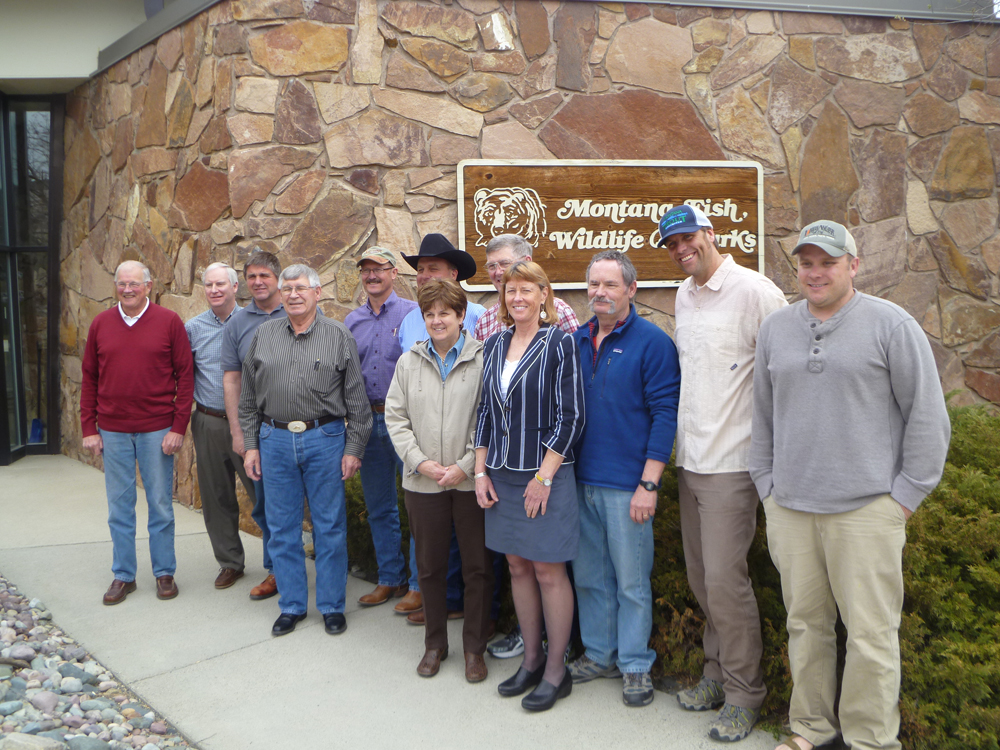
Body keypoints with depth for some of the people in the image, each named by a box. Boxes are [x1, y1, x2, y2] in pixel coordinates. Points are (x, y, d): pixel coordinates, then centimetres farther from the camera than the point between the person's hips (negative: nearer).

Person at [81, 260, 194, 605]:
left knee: (161, 505, 7)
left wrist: (179, 427, -9)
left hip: (157, 430, -2)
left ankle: (164, 572, 21)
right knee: (119, 507, 11)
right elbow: (89, 378, 8)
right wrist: (88, 428, 3)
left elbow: (185, 376, -5)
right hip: (112, 431, 3)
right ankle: (123, 575, 23)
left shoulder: (169, 321, -4)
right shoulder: (101, 324, 5)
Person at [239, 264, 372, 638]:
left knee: (329, 527, 4)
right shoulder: (264, 334, 9)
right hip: (275, 440, 3)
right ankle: (291, 605, 24)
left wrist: (354, 449, -5)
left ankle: (332, 606, 19)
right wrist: (251, 445, 6)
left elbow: (356, 400, 0)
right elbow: (249, 397, 12)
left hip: (325, 439, -2)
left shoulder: (339, 335, 1)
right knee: (282, 527, 9)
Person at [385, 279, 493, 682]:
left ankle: (474, 648, 23)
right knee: (429, 566, 14)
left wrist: (466, 466, -13)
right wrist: (420, 461, -6)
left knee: (478, 567, 5)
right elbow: (395, 417, 6)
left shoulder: (483, 359, -5)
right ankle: (434, 644, 31)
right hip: (422, 482, 3)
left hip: (472, 481, -3)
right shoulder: (408, 362, 8)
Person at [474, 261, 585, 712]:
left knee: (548, 571, 1)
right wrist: (480, 471, 6)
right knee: (517, 567, 12)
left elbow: (570, 416, -11)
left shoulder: (559, 343, -7)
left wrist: (544, 476, -14)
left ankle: (556, 671, 15)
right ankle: (531, 660, 27)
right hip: (502, 474, 6)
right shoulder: (494, 345, 9)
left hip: (545, 474, -5)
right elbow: (485, 412, 13)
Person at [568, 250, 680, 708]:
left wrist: (648, 485, -15)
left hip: (626, 485, -5)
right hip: (580, 480, 6)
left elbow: (665, 414, -11)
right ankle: (599, 654, 31)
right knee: (589, 575, 15)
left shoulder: (652, 342, -7)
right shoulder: (576, 341, 10)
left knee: (631, 580, 5)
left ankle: (635, 665, 20)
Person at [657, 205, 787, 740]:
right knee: (701, 578, 15)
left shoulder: (753, 290, -13)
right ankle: (717, 673, 32)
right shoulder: (683, 297, 12)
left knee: (724, 579, -4)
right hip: (689, 457, 8)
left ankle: (744, 694, 15)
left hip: (731, 460, -8)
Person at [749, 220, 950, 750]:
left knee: (871, 632, 1)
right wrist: (767, 483, 13)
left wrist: (906, 493, -3)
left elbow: (928, 416, -1)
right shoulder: (774, 328, 11)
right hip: (789, 508, 4)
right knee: (804, 623, 13)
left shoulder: (891, 325, -2)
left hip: (866, 508, -4)